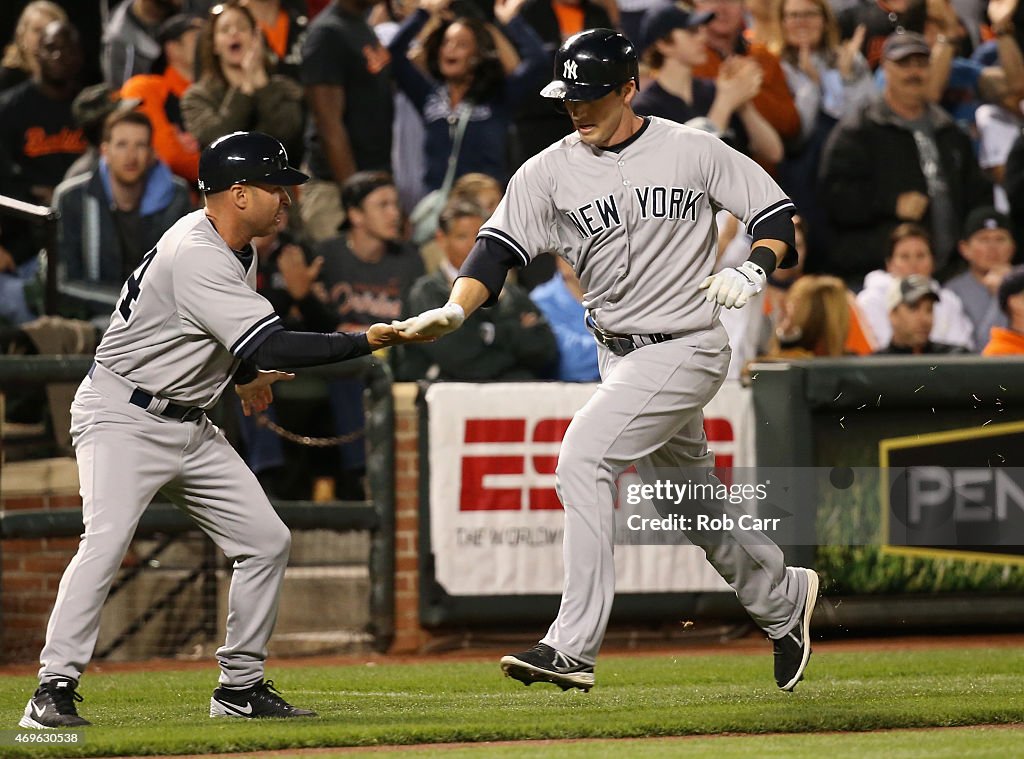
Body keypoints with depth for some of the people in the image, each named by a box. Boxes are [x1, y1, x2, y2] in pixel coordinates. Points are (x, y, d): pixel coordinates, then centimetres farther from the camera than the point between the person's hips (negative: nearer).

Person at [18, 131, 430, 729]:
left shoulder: (237, 250, 7)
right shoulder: (197, 257, -24)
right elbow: (272, 347, -30)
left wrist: (241, 372, 22)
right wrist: (365, 342, -27)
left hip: (190, 425, 10)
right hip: (124, 416, -10)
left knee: (266, 541, 4)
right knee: (107, 540, -27)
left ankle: (242, 685, 12)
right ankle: (54, 691, -26)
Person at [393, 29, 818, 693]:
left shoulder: (692, 152, -6)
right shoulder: (551, 171, 0)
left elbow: (776, 213, 1)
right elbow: (500, 247, -8)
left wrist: (752, 270, -18)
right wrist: (455, 310, -26)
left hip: (684, 350, -6)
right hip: (618, 357, 6)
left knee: (582, 460, -22)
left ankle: (574, 649, -24)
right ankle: (783, 599, 44)